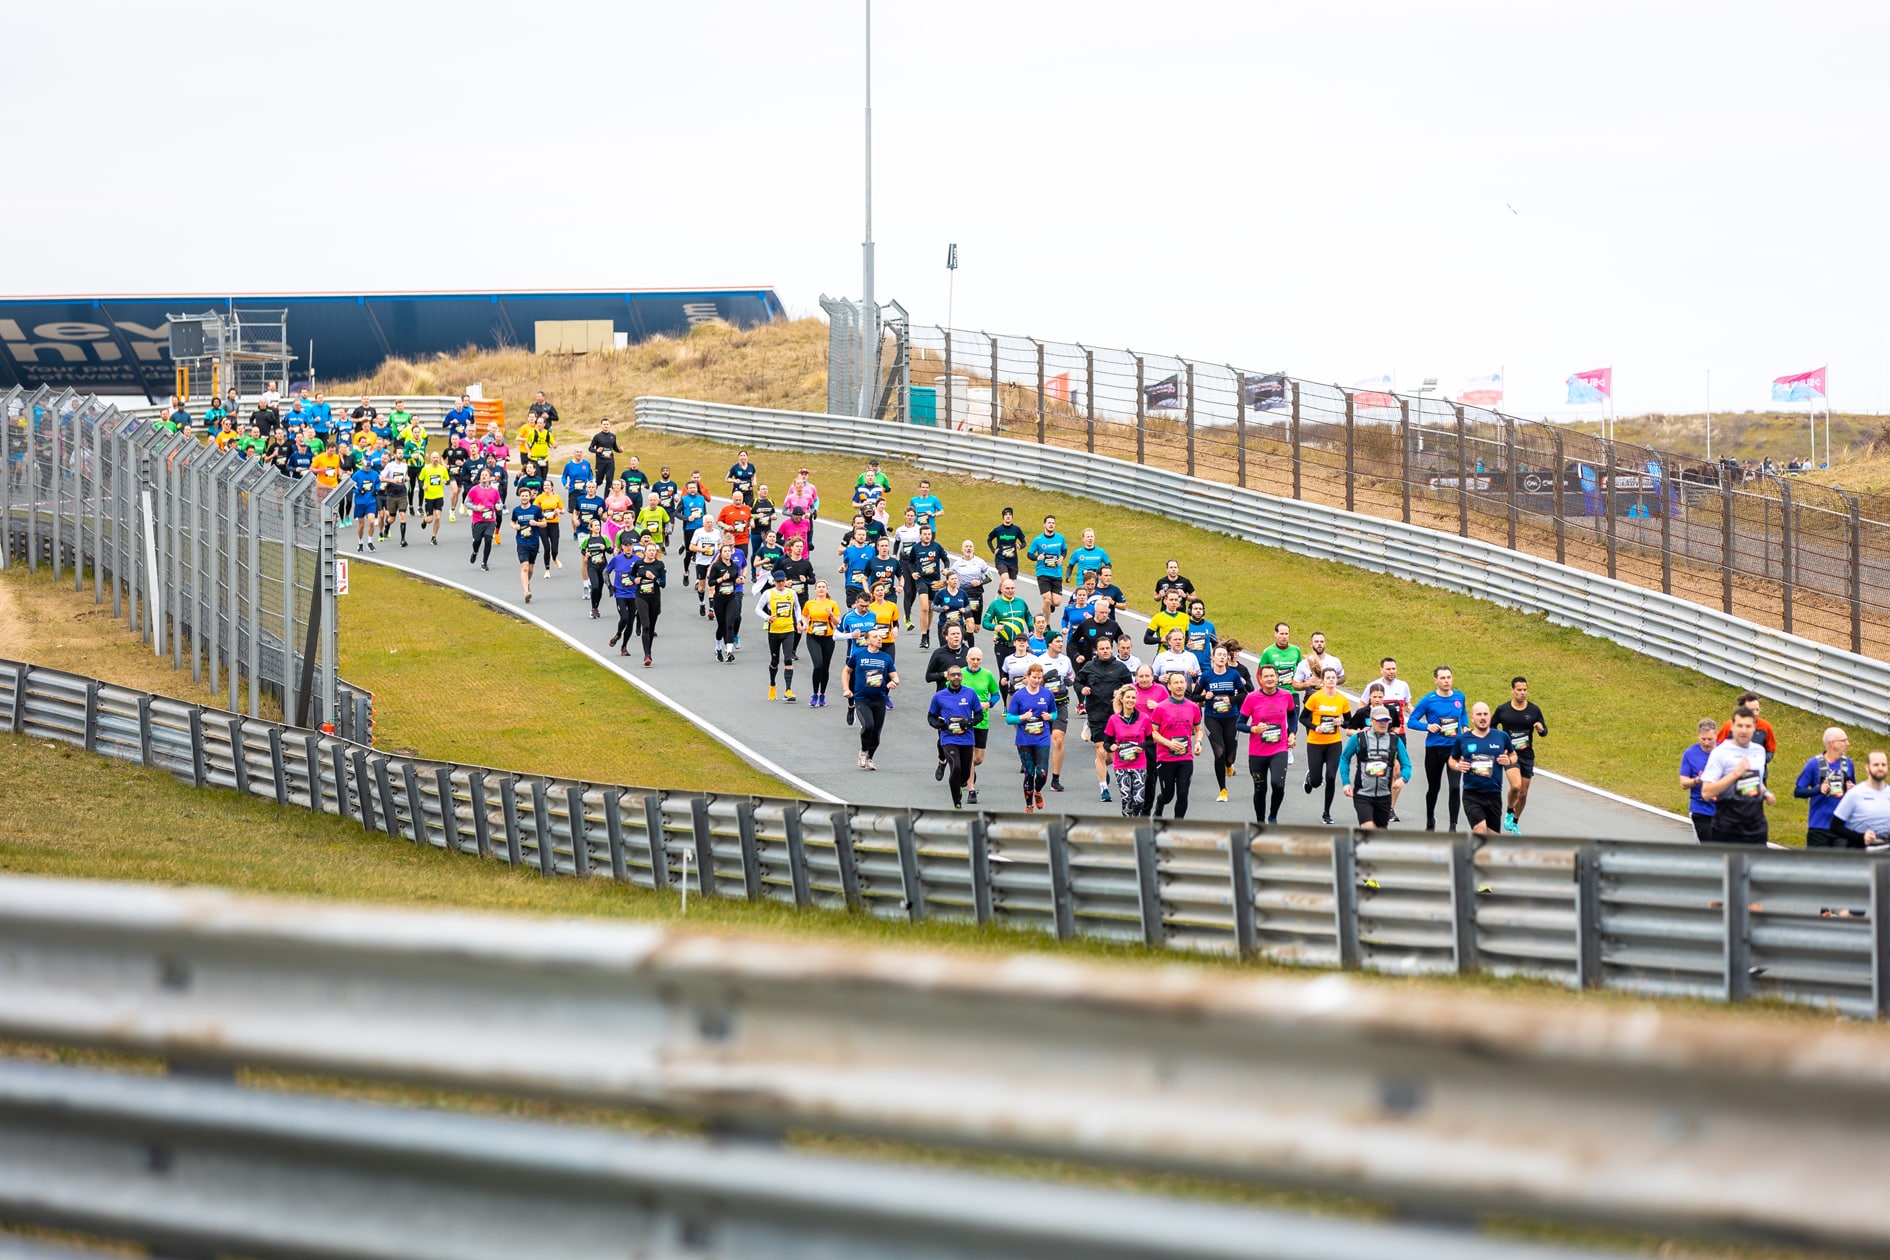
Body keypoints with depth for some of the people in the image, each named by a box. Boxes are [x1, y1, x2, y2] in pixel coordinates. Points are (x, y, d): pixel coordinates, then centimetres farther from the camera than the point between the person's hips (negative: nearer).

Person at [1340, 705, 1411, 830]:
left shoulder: (1395, 741, 4)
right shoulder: (1358, 739, -3)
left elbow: (1406, 765, 4)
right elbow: (1344, 759, 9)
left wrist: (1402, 778, -19)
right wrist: (1346, 783, -1)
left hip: (1384, 795, 3)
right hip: (1362, 795, -3)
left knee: (1381, 832, 13)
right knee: (1368, 829, -21)